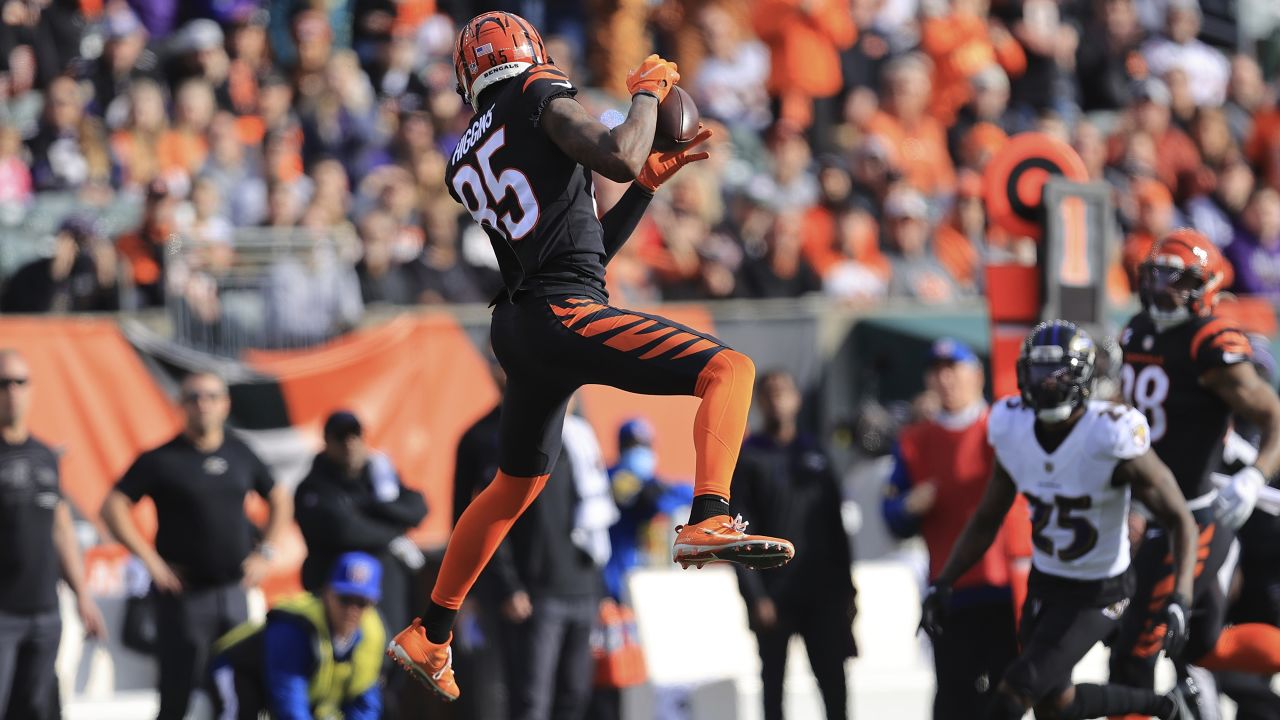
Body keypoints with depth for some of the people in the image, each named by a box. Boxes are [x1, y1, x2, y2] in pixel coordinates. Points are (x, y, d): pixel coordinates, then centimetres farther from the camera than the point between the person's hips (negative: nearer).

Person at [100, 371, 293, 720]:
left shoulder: (240, 454, 8)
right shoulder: (162, 459, -5)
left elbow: (280, 500, 22)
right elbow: (112, 507, -9)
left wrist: (264, 553, 11)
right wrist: (151, 560, -13)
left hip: (234, 591, 5)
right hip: (184, 594, -4)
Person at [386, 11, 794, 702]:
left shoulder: (465, 164, 23)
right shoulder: (539, 97, 2)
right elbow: (617, 157, -16)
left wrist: (648, 181, 24)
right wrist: (647, 91, 2)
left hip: (519, 327, 8)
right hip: (566, 314, -8)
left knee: (515, 485, 25)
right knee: (729, 369, -12)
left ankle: (428, 636, 33)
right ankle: (708, 521, -33)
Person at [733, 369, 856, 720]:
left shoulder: (815, 452, 12)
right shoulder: (747, 457, 0)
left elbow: (835, 525, 14)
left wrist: (846, 586, 8)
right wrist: (755, 595, -13)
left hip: (823, 592, 3)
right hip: (774, 595, -3)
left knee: (834, 679, 0)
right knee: (773, 683, 2)